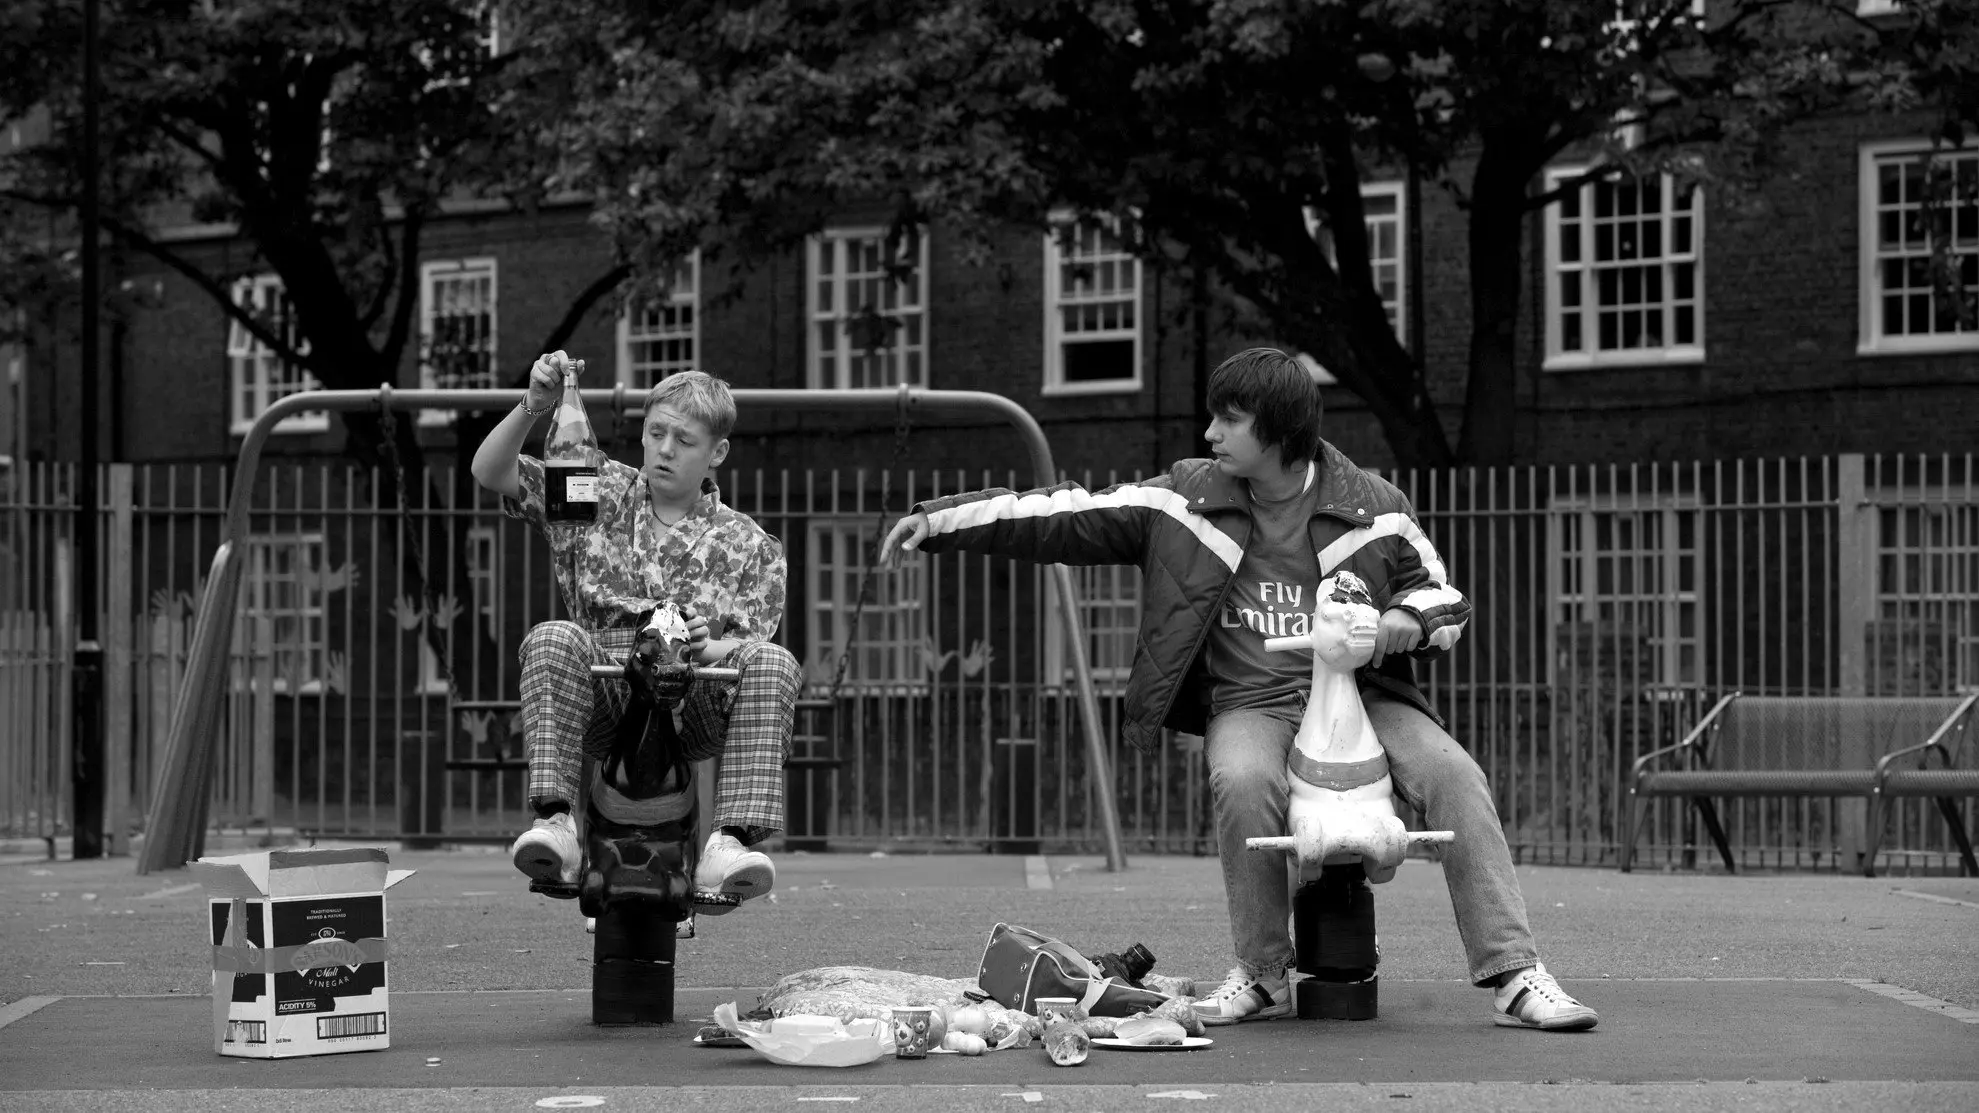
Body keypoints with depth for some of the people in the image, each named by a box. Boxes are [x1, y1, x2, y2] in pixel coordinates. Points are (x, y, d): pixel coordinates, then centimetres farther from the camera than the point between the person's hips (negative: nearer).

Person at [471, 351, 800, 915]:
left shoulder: (749, 545, 15)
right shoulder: (601, 493, 16)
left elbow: (748, 642, 5)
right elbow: (490, 472, 7)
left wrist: (711, 645, -19)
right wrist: (533, 407, -11)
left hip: (694, 707, 0)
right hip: (602, 690, 0)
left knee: (773, 663, -29)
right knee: (552, 638, -31)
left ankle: (729, 843, -42)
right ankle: (555, 822, -42)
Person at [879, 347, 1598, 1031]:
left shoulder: (1370, 508, 3)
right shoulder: (1187, 500, 4)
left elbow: (1443, 595, 12)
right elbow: (1067, 519, 4)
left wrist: (1407, 621, -13)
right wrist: (939, 520, -2)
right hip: (1252, 701, 0)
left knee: (1454, 775, -26)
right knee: (1243, 782, -35)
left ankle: (1513, 976, -24)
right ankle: (1262, 976, -15)